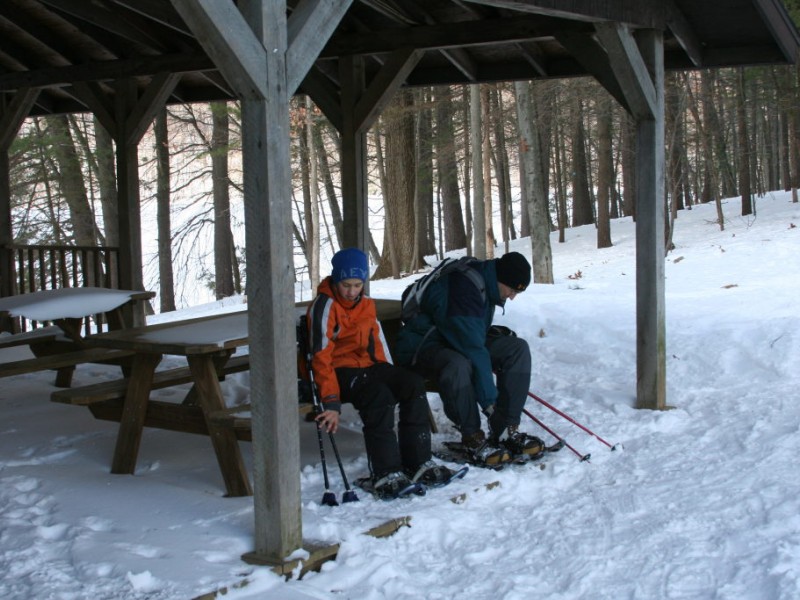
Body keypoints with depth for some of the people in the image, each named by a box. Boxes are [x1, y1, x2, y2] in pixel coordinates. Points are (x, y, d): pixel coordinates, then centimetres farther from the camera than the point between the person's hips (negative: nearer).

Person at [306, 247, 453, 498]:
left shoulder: (366, 304, 10)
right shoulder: (324, 306, -14)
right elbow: (321, 356, -20)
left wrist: (388, 376, 6)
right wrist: (331, 402, -27)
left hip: (366, 365, 7)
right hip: (338, 371, -7)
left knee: (413, 383, -17)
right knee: (378, 395, -34)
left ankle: (418, 462, -18)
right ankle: (385, 473, -34)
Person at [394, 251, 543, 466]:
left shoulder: (485, 281, 0)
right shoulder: (463, 288, -30)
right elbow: (473, 349, -33)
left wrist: (497, 332, 1)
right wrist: (489, 400, -32)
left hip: (461, 339, 9)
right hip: (424, 345, -9)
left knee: (518, 348, -10)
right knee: (458, 365, -42)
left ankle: (506, 431, -13)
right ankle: (473, 439, -23)